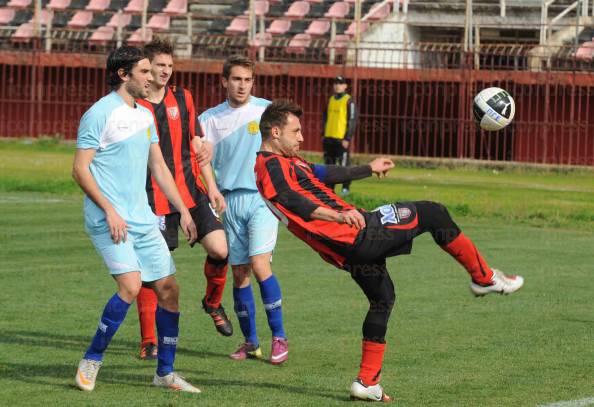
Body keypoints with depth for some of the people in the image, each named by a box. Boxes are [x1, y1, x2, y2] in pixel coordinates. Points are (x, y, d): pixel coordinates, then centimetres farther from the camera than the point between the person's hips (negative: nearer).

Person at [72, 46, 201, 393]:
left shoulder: (145, 116, 15)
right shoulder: (100, 114, -9)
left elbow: (159, 167, 22)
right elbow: (80, 169, -12)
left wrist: (183, 210, 16)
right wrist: (110, 210, -19)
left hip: (143, 220, 8)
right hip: (109, 221, -8)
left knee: (169, 288, 3)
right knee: (131, 285, -22)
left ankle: (165, 372, 14)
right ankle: (91, 360, -6)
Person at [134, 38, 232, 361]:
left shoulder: (183, 99, 9)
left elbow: (195, 145, 14)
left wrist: (211, 187, 10)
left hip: (190, 189, 3)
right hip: (152, 197, -3)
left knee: (219, 250, -9)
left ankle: (213, 303, 22)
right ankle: (148, 340, 9)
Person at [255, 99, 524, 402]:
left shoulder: (284, 162, 20)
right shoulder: (272, 165, -13)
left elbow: (322, 174, 33)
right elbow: (286, 199, -32)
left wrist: (368, 169, 42)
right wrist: (337, 215, -44)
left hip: (350, 248, 11)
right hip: (355, 235, -11)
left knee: (382, 299, 23)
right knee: (432, 214, -2)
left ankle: (367, 382, 20)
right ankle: (484, 278, 13)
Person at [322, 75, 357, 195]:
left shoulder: (349, 101, -5)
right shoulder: (331, 100, 16)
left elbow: (352, 120, -9)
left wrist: (347, 138, -13)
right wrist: (323, 134, 16)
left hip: (342, 139, -7)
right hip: (329, 138, 7)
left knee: (344, 163, -7)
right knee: (329, 164, 8)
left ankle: (346, 188, -1)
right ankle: (329, 188, 14)